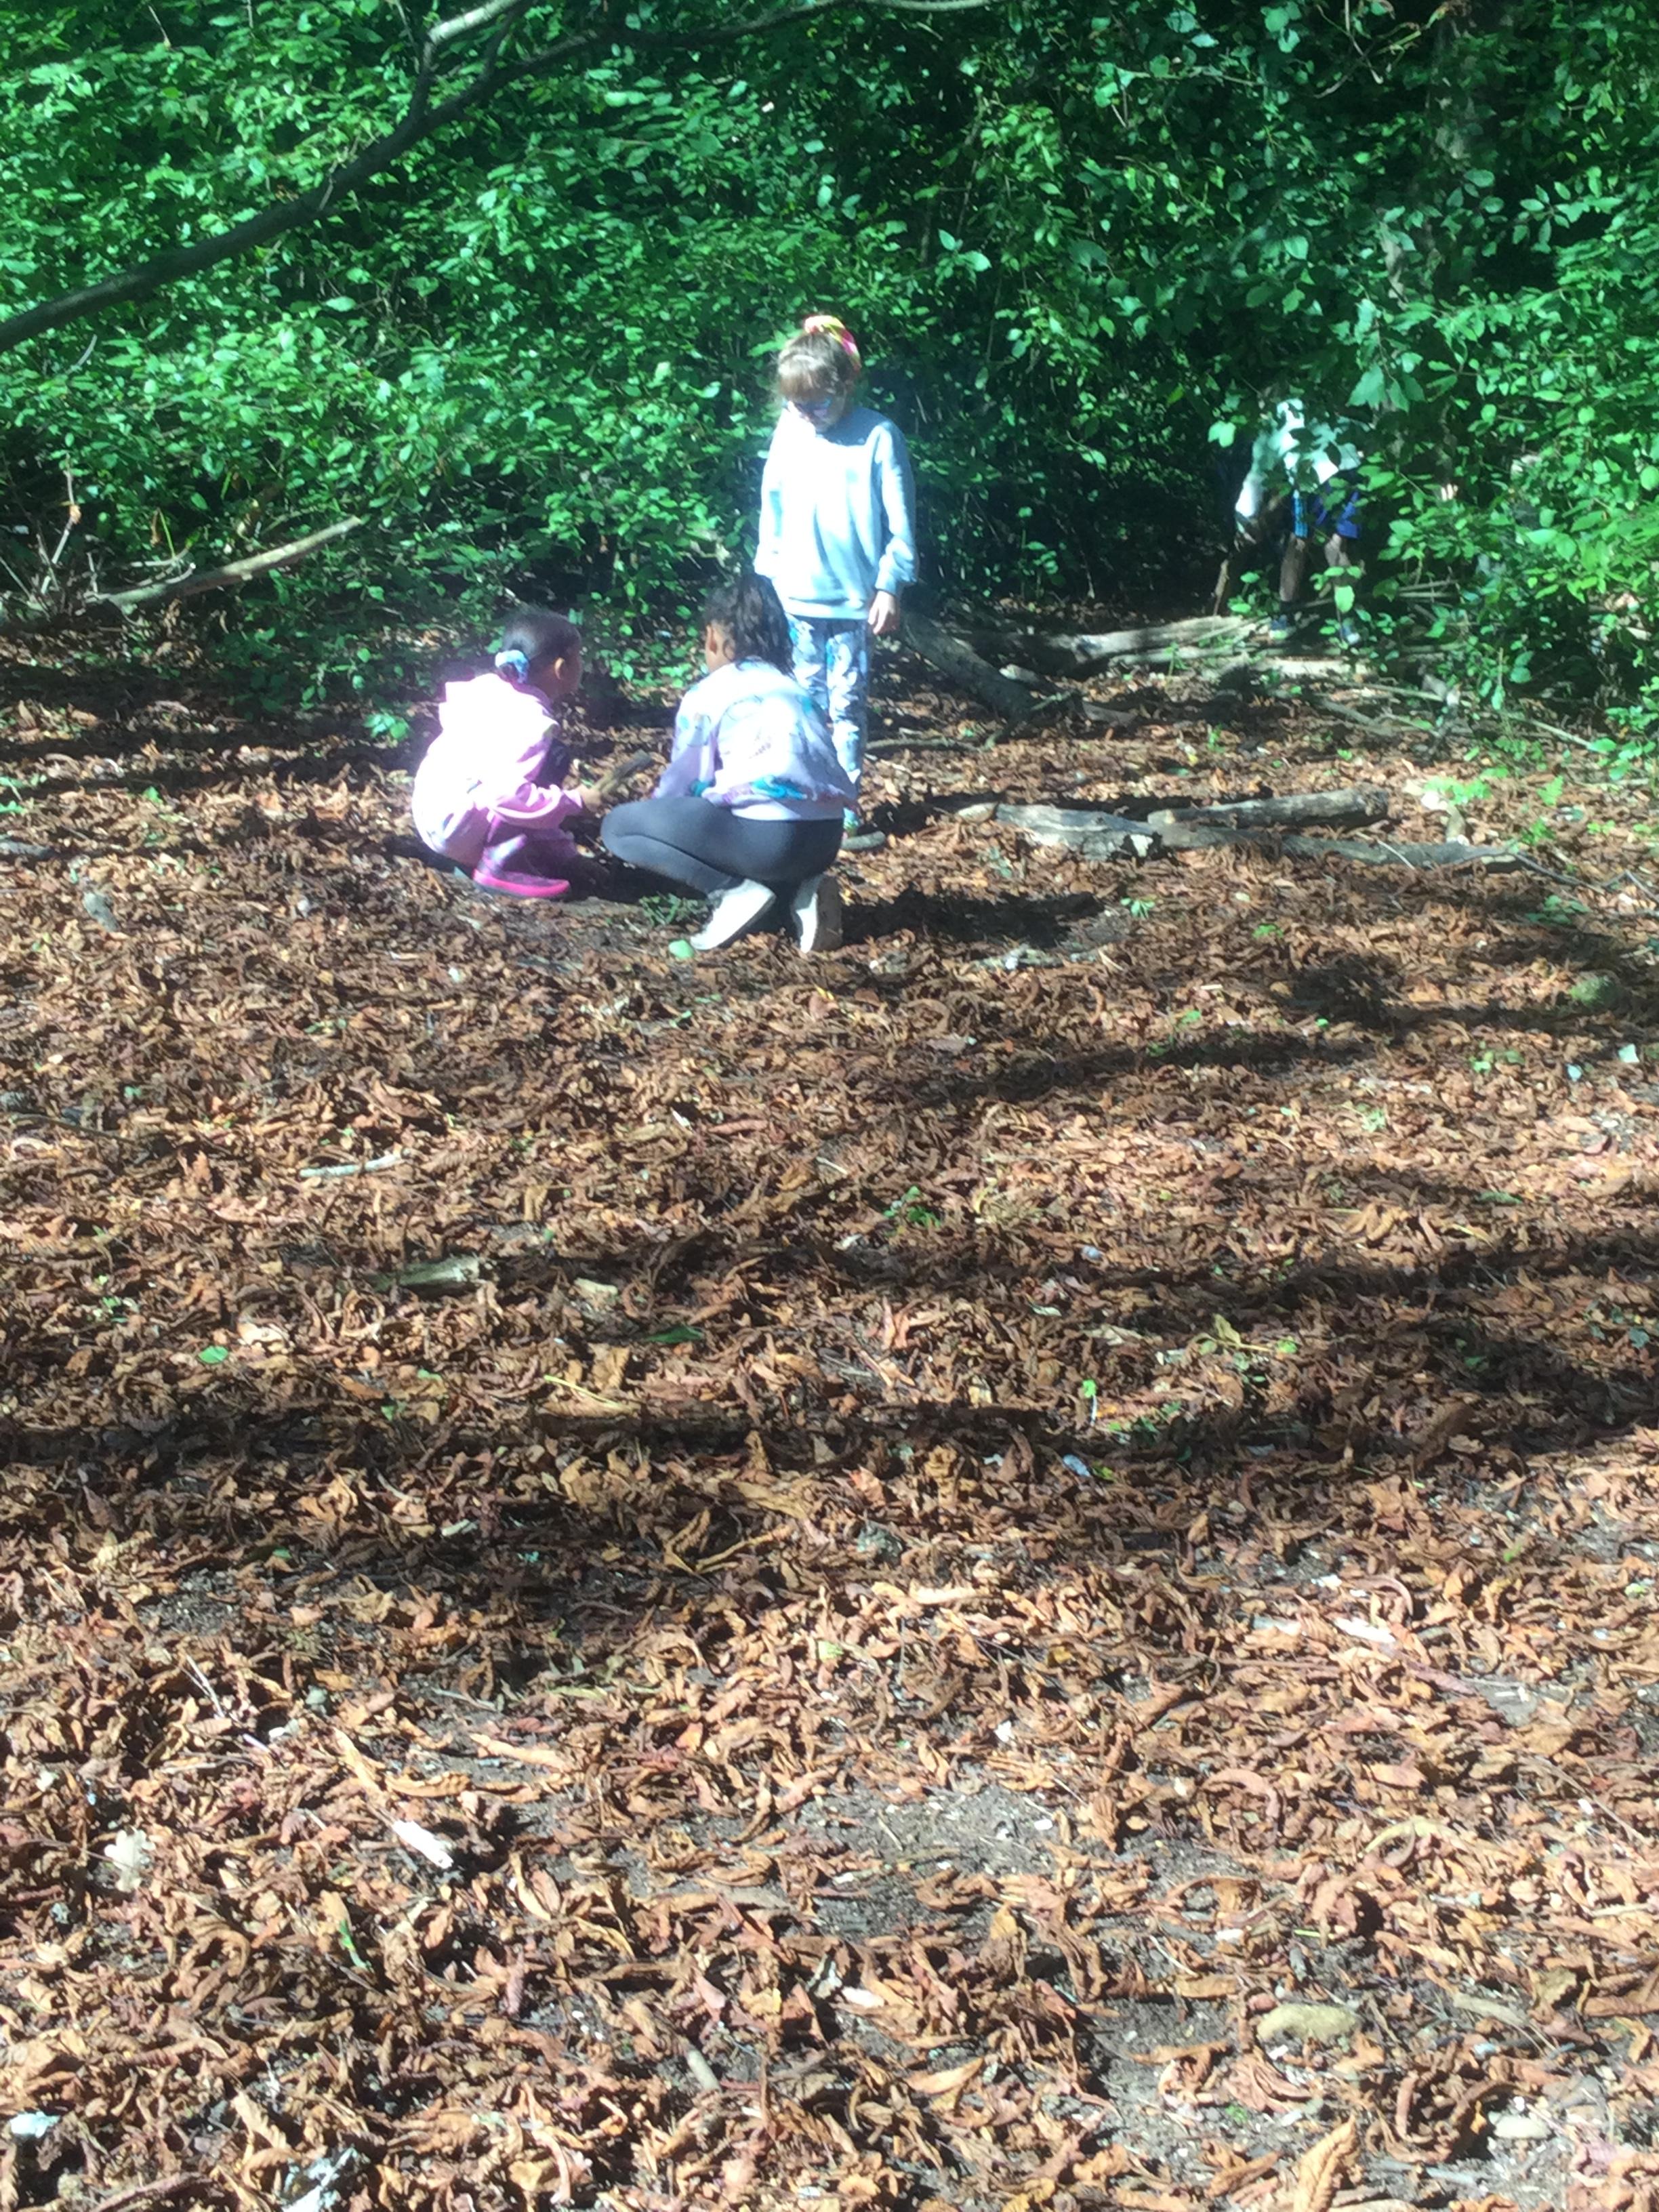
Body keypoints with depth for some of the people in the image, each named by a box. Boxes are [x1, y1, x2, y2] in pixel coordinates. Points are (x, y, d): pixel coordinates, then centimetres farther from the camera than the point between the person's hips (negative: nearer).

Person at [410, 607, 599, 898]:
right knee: (554, 759, -19)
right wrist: (573, 803, -19)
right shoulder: (529, 721, -22)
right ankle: (498, 867, -16)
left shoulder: (493, 687, 4)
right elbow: (509, 795, -31)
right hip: (454, 827, -10)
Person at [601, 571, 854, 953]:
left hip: (769, 836, -7)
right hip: (825, 838, 7)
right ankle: (801, 888, 10)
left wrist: (649, 807, 33)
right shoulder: (793, 691, 25)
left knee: (618, 827, 6)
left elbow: (684, 783, 9)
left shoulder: (705, 695, 6)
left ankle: (735, 892, -7)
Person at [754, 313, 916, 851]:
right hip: (796, 595, 3)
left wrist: (889, 587, -9)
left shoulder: (878, 437, -9)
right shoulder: (788, 431, 1)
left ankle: (844, 810, 9)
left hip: (854, 599, -3)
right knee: (806, 701, 10)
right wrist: (768, 569, 9)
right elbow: (772, 505, 10)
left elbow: (899, 522, -7)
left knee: (847, 704, 3)